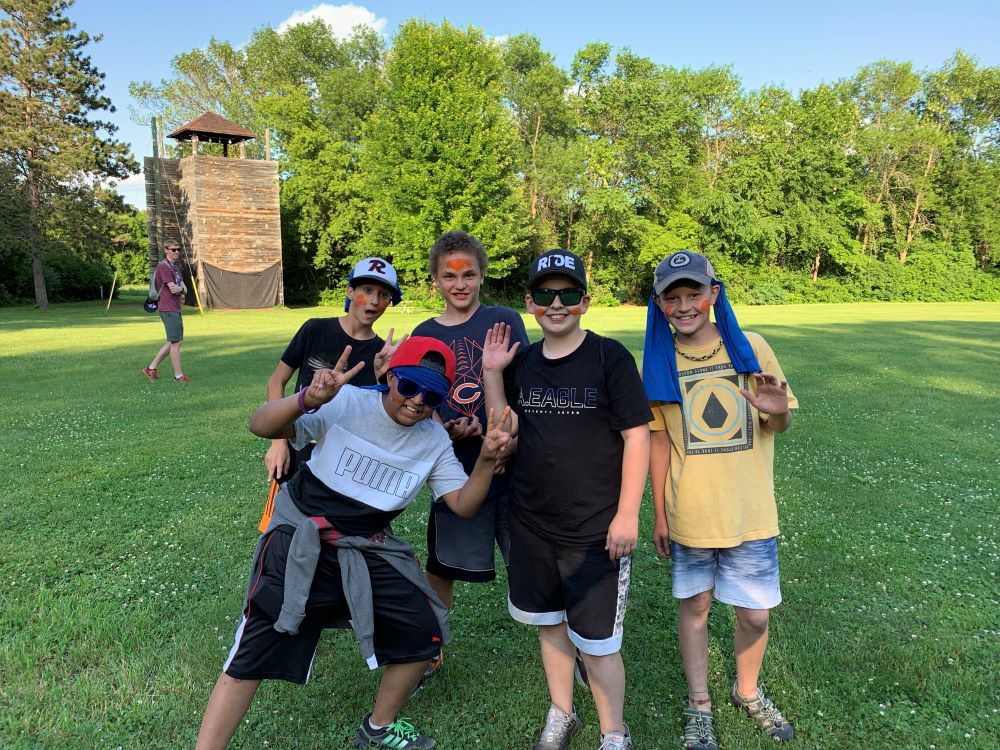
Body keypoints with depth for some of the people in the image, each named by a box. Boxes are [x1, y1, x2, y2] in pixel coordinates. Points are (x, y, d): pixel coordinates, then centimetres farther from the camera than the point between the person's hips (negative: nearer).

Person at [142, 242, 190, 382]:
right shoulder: (163, 266, -12)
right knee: (175, 342, -4)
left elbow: (184, 289, 8)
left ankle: (151, 368, 19)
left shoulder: (176, 267, 17)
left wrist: (179, 289, -12)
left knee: (176, 341, 14)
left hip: (175, 309, 9)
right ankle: (178, 375, 3)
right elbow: (173, 289, -19)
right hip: (168, 309, -9)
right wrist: (181, 288, -1)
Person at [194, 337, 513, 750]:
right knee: (253, 653, -7)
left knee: (425, 631, 3)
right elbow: (260, 425, -24)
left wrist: (486, 460, -21)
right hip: (300, 541, -4)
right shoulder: (346, 403, -17)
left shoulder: (434, 440, -2)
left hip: (370, 551, 5)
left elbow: (462, 504, -3)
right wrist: (307, 400, -45)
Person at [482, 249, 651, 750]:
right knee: (548, 621, 20)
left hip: (596, 530, -5)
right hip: (531, 523, 5)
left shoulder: (610, 357, -11)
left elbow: (637, 435, -11)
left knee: (596, 642, 3)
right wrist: (491, 373, -5)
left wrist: (627, 513, -15)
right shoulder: (521, 362, 4)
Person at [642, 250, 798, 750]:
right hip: (688, 515, 0)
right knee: (694, 605, 13)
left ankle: (748, 692, 39)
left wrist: (777, 412, -21)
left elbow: (780, 426, 4)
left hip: (750, 513, 0)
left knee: (755, 613, 10)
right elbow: (659, 441, 1)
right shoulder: (659, 362, -4)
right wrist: (659, 516, 2)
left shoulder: (751, 348, -5)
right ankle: (699, 706, 34)